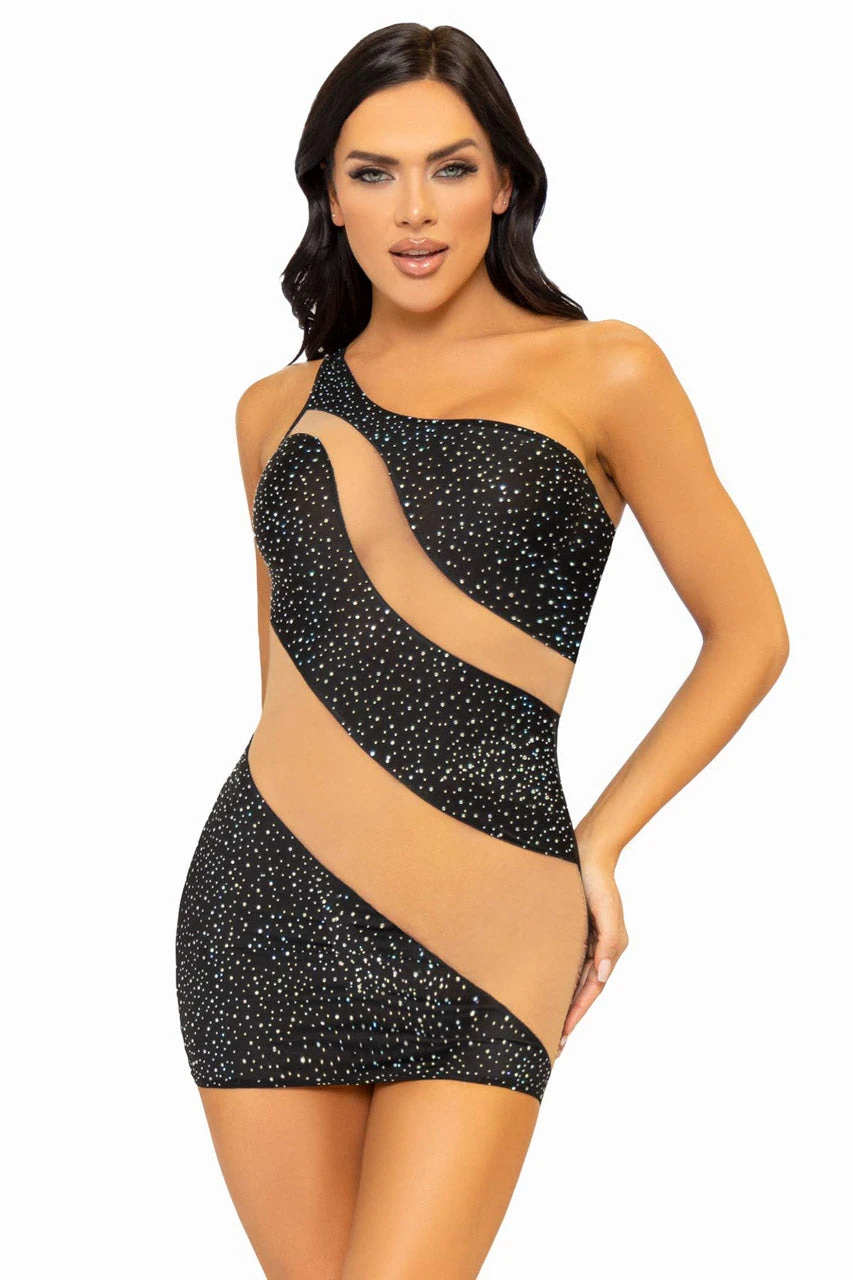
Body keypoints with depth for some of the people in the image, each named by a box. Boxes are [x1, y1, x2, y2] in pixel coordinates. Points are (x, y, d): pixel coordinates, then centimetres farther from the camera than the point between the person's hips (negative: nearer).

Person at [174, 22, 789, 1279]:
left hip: (475, 920, -3)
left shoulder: (603, 374, 1)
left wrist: (597, 844, 0)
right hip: (266, 898, 4)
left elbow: (749, 634, 4)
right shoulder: (279, 409, 13)